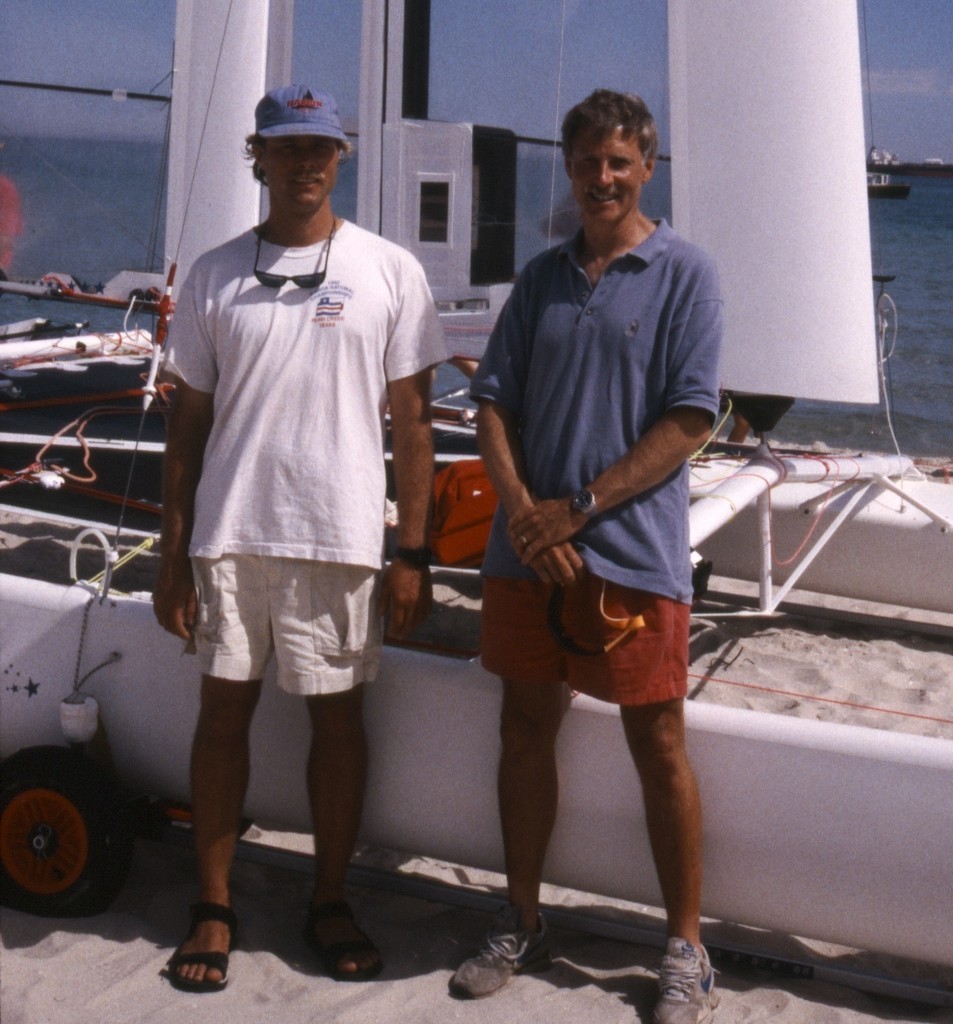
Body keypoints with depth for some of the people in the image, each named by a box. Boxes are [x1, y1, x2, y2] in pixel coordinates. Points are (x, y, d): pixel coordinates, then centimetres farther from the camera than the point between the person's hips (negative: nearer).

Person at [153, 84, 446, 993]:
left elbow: (412, 422, 2)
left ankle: (330, 903, 23)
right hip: (228, 532, 2)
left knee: (338, 714, 7)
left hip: (340, 535, -1)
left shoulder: (389, 271, 3)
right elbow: (189, 421, 9)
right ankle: (213, 908, 20)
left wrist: (413, 553, -3)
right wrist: (172, 557, 4)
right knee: (224, 710, 7)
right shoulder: (213, 275, 8)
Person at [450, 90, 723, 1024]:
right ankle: (521, 924, 27)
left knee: (657, 745, 2)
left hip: (634, 552, -4)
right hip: (527, 550, 5)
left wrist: (578, 508, -13)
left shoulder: (684, 273, -2)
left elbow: (688, 422, -9)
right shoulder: (541, 278, 12)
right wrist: (521, 511, -9)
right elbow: (494, 403, 8)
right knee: (525, 729, 11)